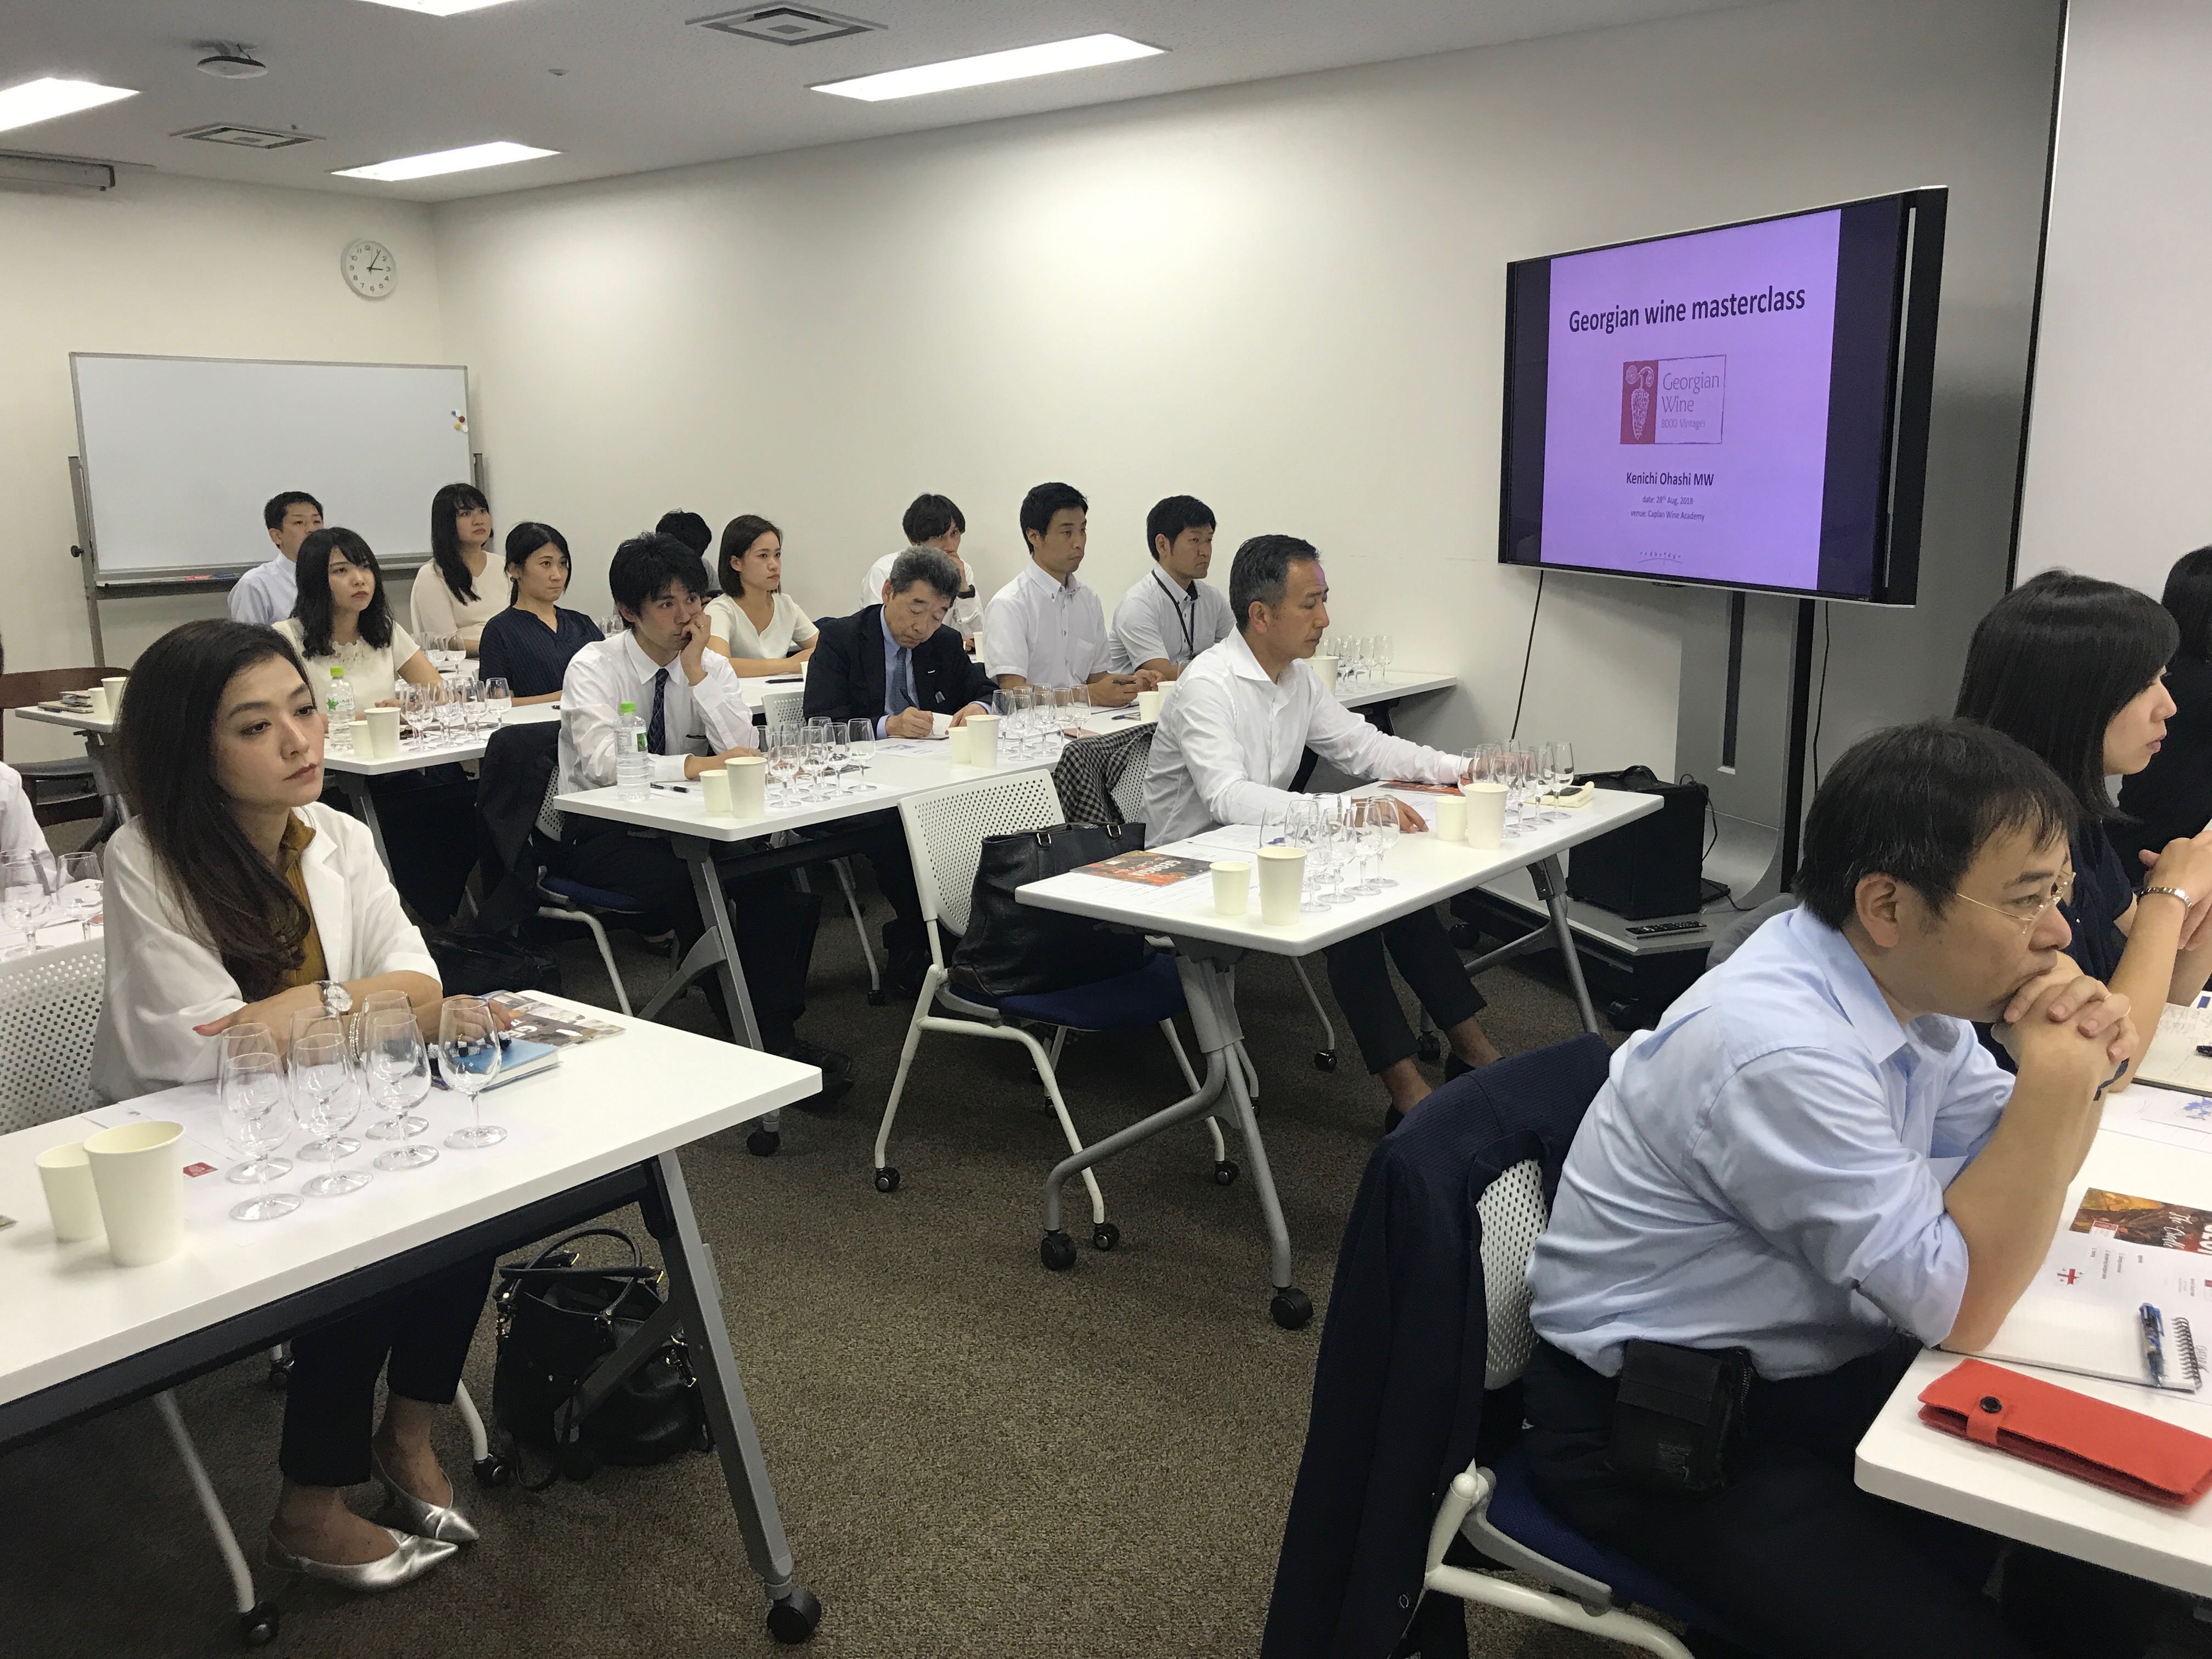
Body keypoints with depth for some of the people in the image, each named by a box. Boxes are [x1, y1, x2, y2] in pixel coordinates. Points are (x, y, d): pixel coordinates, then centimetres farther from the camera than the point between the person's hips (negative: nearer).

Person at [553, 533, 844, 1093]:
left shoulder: (713, 667, 2)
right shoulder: (594, 667, -11)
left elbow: (743, 751, -14)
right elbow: (603, 763, -29)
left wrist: (697, 670, -18)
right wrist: (697, 765, -41)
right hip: (600, 832, -4)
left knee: (775, 872, -23)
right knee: (685, 882, -32)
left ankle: (778, 1031, -16)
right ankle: (753, 1035, -18)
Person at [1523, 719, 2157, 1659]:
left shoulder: (1907, 981, -2)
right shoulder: (1777, 1046, -30)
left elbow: (2015, 1179, 9)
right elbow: (1963, 1306, -22)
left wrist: (2080, 1065, -10)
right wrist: (2055, 1073, -23)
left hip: (1810, 1366, 8)